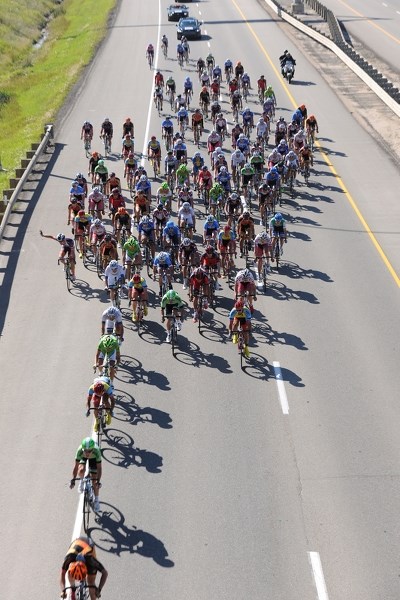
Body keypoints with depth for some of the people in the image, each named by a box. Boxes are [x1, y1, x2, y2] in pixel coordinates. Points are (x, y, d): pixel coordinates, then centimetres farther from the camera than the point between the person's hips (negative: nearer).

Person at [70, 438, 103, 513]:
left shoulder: (96, 451, -42)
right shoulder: (80, 450, -40)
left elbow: (99, 467, -36)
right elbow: (76, 466, -33)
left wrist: (98, 481, -40)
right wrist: (73, 480, -34)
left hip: (93, 458, -1)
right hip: (83, 457, 1)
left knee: (94, 481, -6)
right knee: (81, 470, -28)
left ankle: (96, 500, 17)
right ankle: (81, 481, 9)